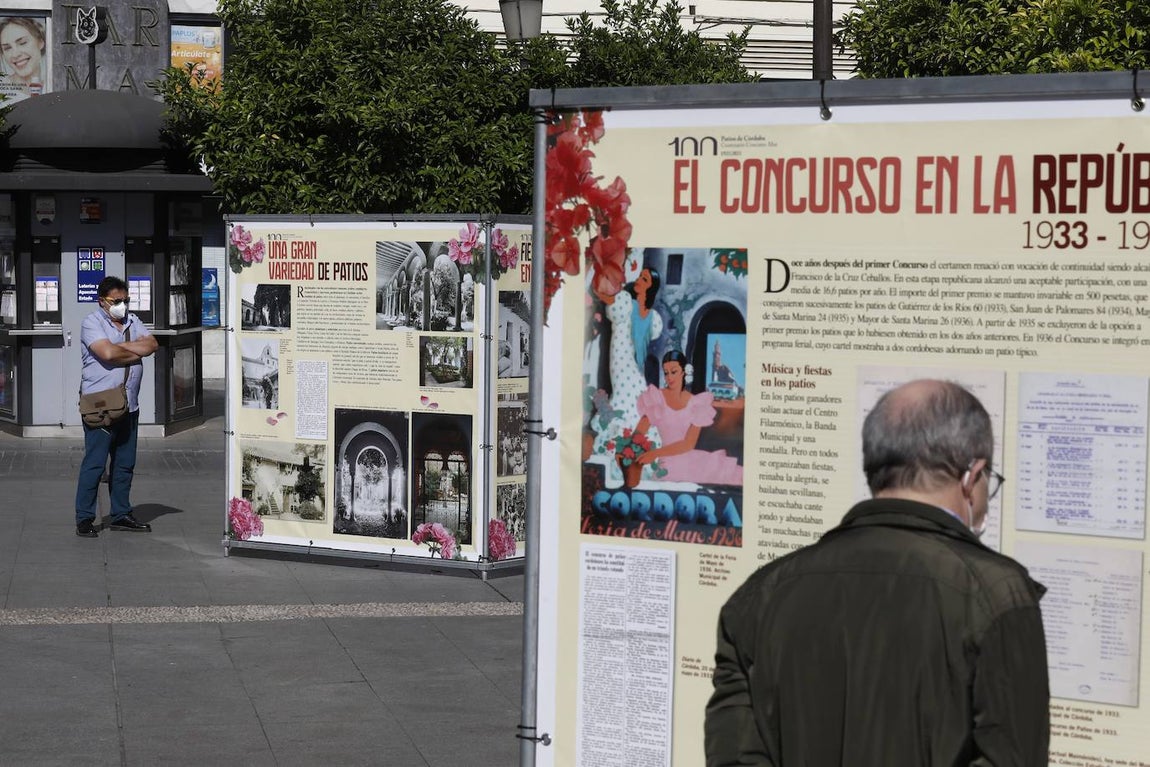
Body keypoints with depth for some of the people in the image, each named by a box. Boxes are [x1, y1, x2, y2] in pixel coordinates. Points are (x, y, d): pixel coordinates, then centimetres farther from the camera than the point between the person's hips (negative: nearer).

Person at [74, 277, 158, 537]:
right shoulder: (92, 323, -7)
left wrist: (120, 346, -12)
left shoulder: (132, 321, 14)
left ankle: (121, 515, 20)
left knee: (125, 464, 12)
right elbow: (108, 353, -22)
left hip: (128, 406, 7)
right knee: (94, 463, -6)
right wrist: (136, 352, -5)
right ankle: (84, 519, 0)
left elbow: (152, 344, 0)